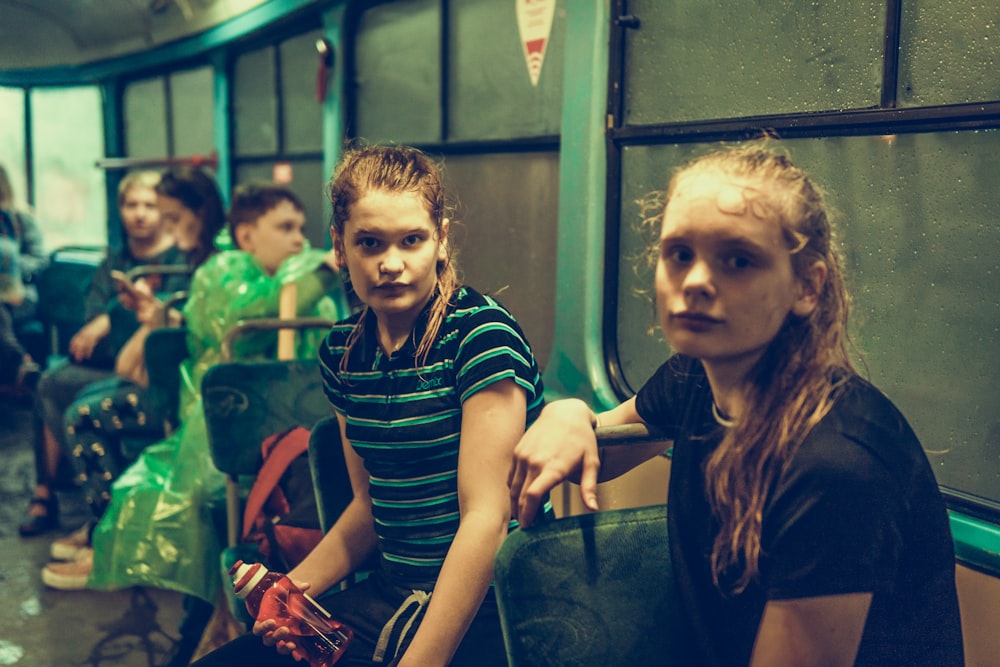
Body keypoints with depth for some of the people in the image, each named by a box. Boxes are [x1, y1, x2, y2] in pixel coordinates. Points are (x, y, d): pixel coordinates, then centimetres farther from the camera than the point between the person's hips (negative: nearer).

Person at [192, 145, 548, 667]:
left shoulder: (481, 333, -15)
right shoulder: (343, 351, 6)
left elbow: (486, 518, -19)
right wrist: (295, 589, 0)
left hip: (481, 610, -6)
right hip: (388, 598, 6)